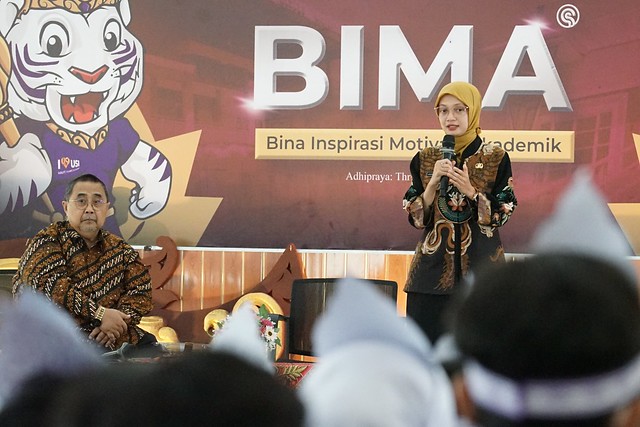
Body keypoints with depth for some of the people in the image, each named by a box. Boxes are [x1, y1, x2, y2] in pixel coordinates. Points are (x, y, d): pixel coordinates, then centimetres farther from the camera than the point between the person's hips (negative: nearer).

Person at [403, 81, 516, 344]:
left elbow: (502, 215, -2)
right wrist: (434, 182, -11)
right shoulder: (425, 159, 7)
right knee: (427, 340, -1)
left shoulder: (496, 159, 1)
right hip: (433, 266, 2)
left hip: (480, 267, -2)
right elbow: (416, 218, 3)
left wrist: (469, 190, -15)